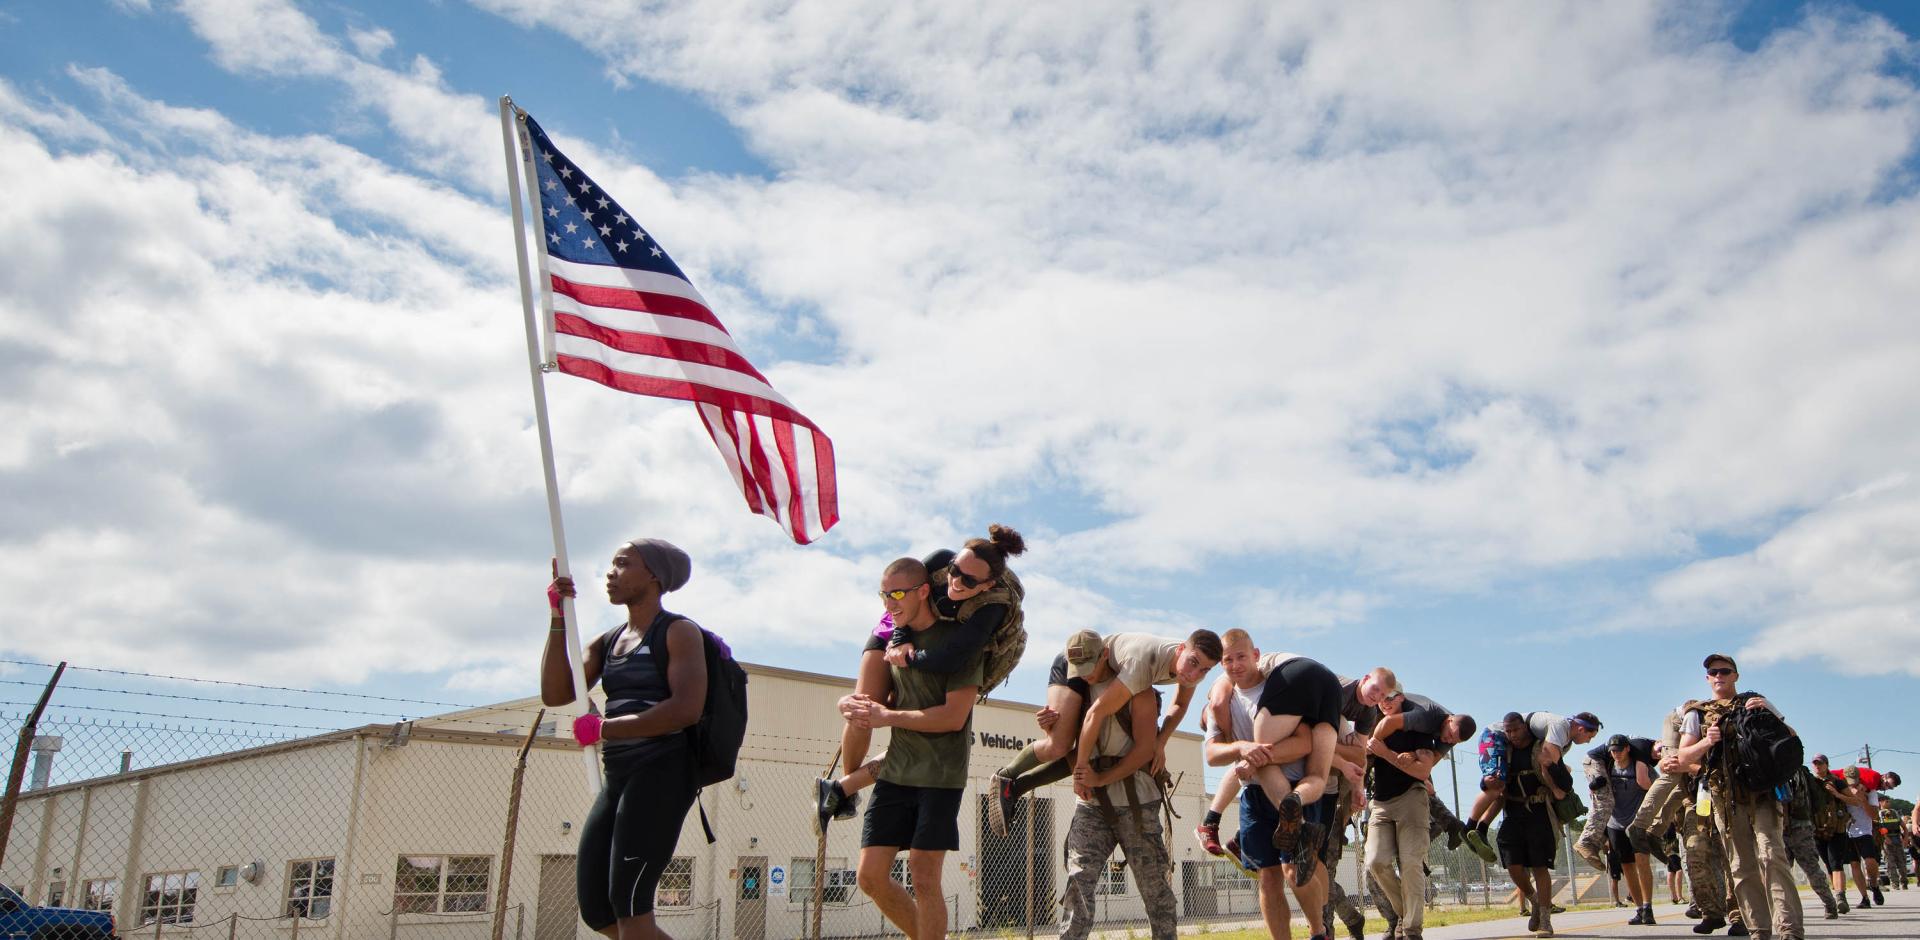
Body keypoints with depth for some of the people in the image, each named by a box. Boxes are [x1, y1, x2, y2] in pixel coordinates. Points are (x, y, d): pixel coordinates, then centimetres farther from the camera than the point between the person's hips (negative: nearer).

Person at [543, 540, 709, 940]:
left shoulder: (678, 632, -2)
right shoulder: (607, 642, 20)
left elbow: (686, 710, -17)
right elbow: (554, 694, 6)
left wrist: (605, 729, -14)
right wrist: (558, 618, 1)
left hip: (662, 773, -8)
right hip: (617, 777, 8)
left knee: (627, 906, -11)